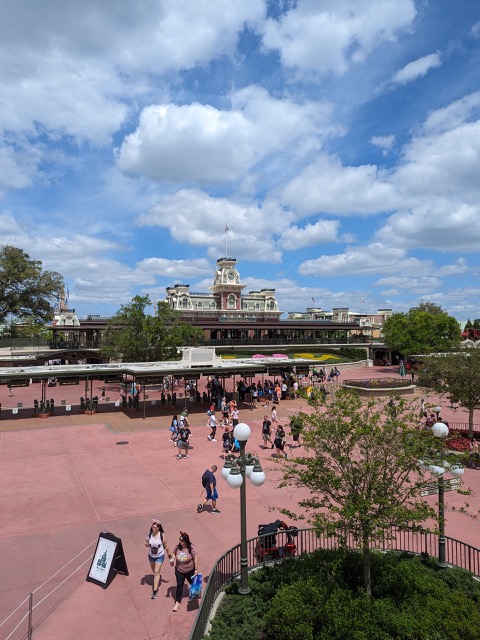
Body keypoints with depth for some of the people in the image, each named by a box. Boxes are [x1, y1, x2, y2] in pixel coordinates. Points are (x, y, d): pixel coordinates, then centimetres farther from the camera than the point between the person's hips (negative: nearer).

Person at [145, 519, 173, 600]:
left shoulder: (162, 535, -22)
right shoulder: (150, 534, -15)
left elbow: (166, 546, -11)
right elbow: (147, 545, -2)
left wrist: (170, 556, -5)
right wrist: (146, 542, -26)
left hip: (160, 556, -4)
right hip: (151, 556, 4)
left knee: (156, 572, -6)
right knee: (154, 571, 24)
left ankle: (155, 591, 2)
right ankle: (158, 578, 54)